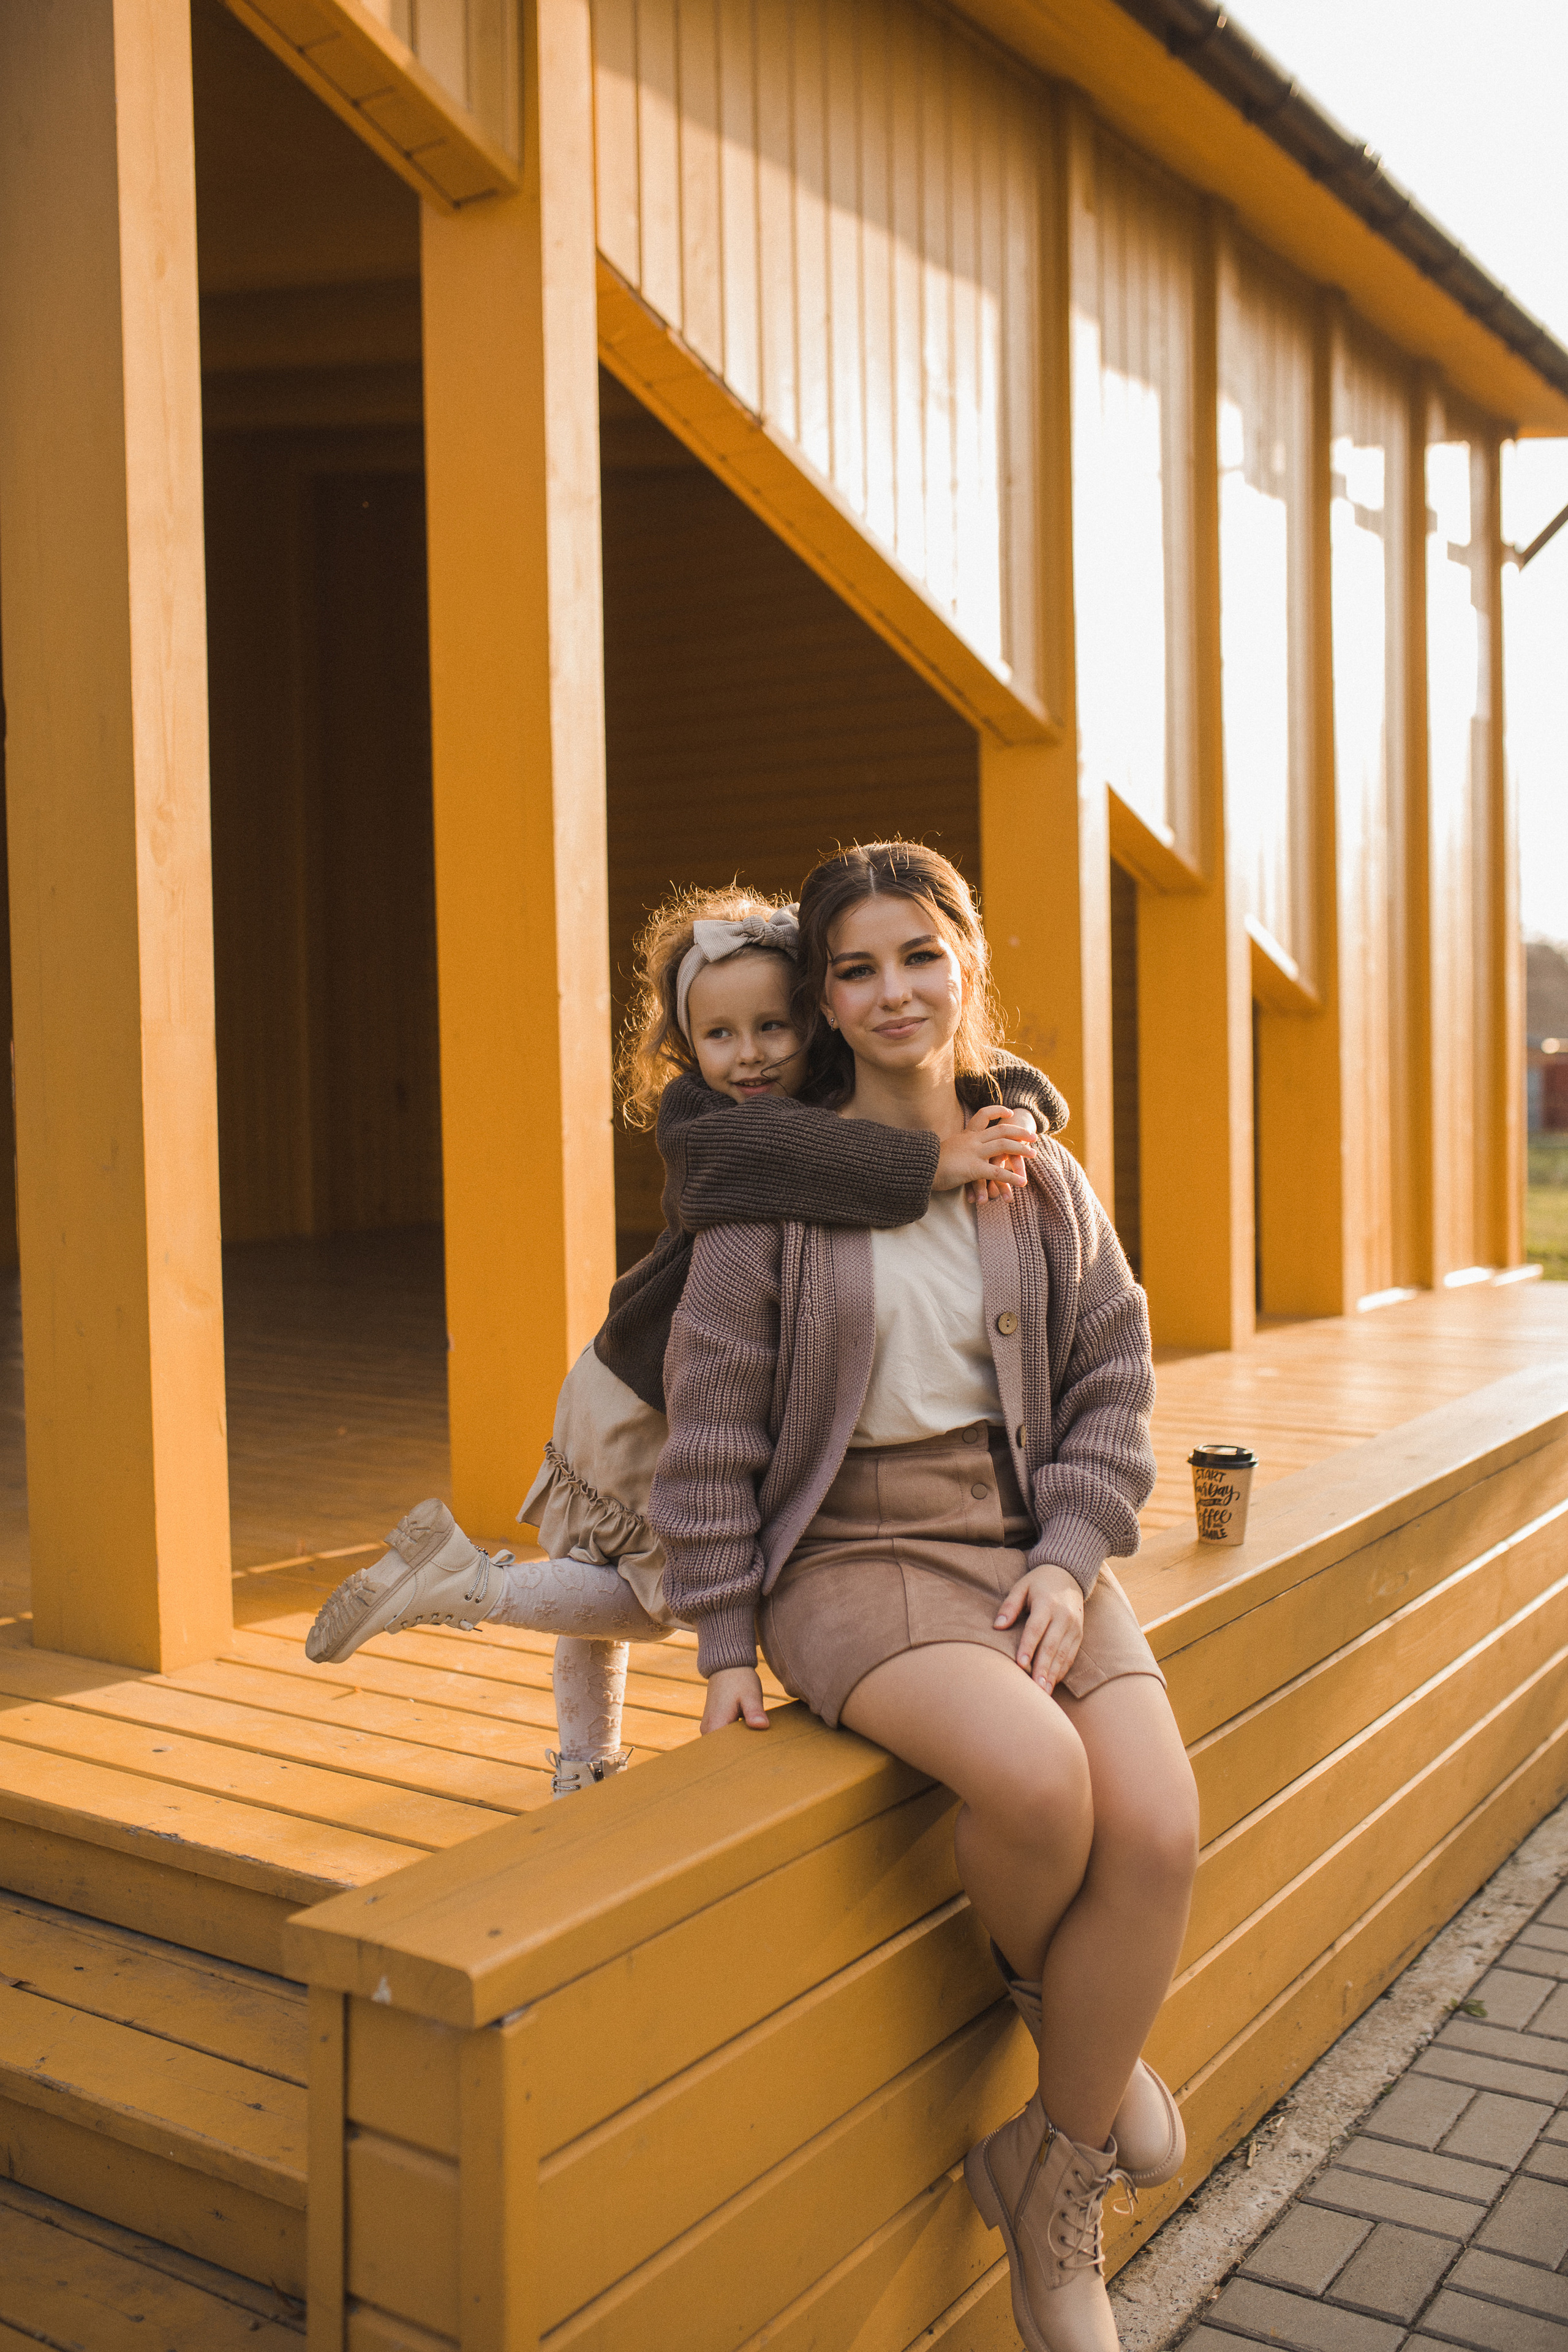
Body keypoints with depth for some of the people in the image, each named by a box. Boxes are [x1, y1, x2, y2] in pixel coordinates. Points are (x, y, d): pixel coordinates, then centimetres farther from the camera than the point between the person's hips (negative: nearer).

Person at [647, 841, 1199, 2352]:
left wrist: (1069, 1561, -5)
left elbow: (1111, 1384, 10)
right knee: (1033, 1773, -31)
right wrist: (722, 1637, -3)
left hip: (1028, 1540, 4)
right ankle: (1046, 1997, 8)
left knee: (1158, 1827, -19)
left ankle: (1052, 2182, 4)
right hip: (852, 1551, -4)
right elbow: (715, 1410, -2)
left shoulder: (1042, 1181, 8)